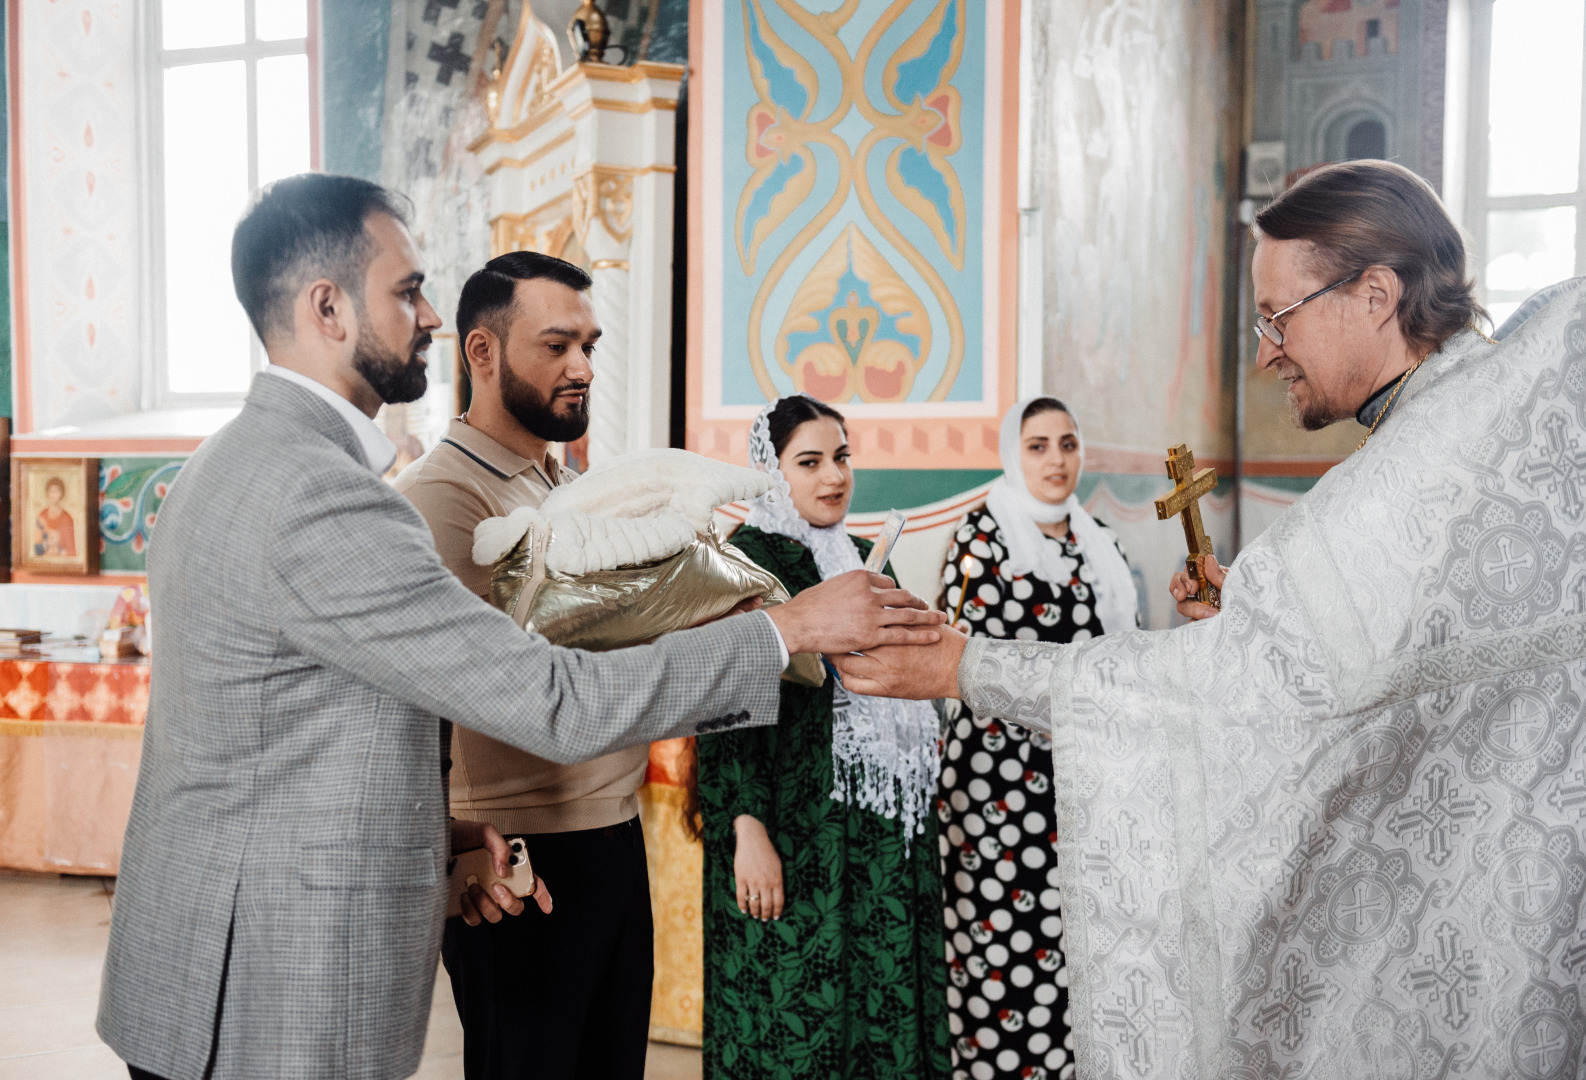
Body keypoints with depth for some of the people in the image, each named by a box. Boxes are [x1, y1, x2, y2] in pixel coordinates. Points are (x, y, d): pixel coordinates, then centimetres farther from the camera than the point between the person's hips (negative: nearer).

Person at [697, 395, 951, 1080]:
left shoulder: (864, 558, 14)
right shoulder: (746, 559, -9)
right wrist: (748, 832, -20)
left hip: (882, 834, 7)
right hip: (796, 829, -7)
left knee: (882, 1000, 10)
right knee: (797, 1018, 0)